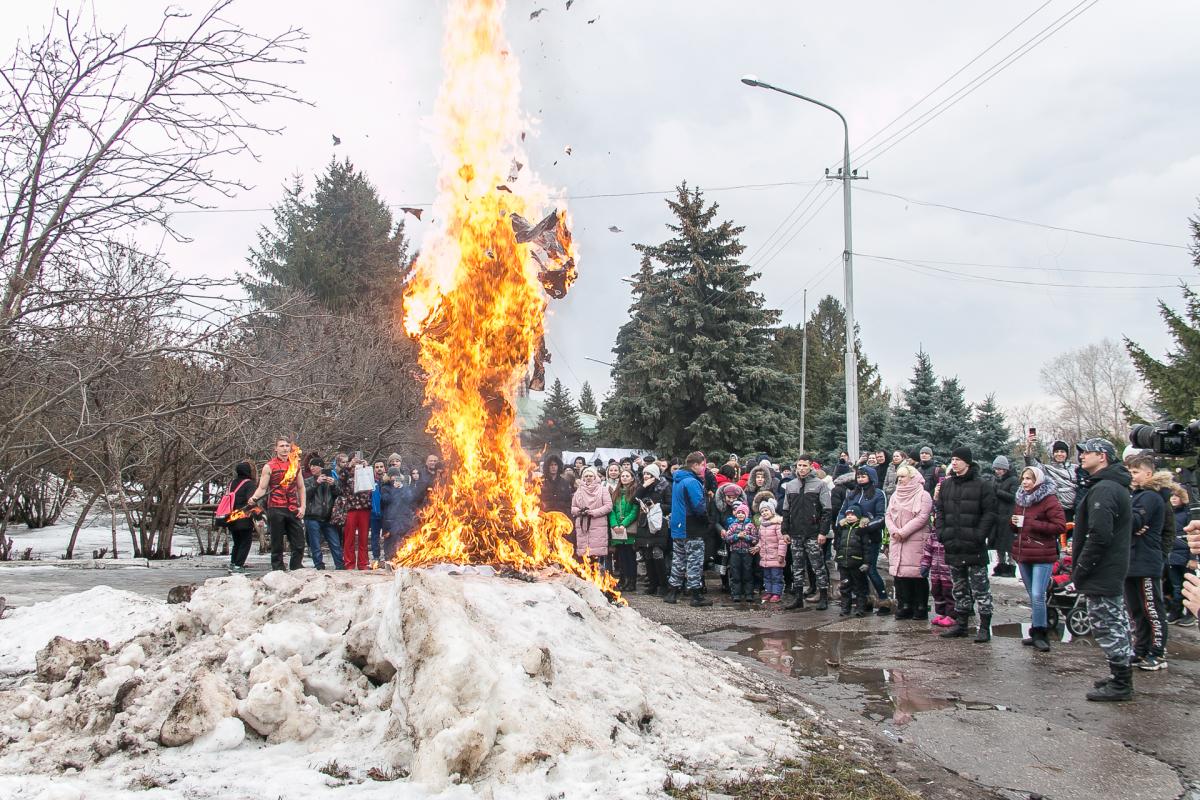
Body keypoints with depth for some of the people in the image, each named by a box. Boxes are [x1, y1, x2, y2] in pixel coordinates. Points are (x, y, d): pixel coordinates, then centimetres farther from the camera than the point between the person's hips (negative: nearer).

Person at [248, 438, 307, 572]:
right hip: (276, 509, -3)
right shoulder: (269, 467, 1)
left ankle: (296, 571, 12)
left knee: (299, 544, 2)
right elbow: (262, 488, -2)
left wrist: (302, 506, 6)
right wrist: (254, 497, -22)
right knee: (277, 544, 3)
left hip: (293, 510, 3)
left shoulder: (296, 465, 12)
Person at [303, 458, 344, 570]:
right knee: (315, 546, -1)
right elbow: (305, 494, -8)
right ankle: (319, 567, 5)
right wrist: (316, 483, -17)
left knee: (336, 544, 0)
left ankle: (340, 567, 5)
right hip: (313, 518, -1)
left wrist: (333, 485, -13)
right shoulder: (308, 481, 10)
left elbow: (339, 495, 5)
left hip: (328, 518, 1)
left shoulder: (331, 480, 13)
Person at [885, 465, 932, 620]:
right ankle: (904, 607, 9)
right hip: (897, 542, 6)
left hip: (916, 541, -6)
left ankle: (920, 608, 1)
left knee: (917, 574, -6)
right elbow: (888, 515, 12)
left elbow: (922, 517, -12)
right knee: (900, 573, 3)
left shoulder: (923, 495, -3)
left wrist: (903, 532, -15)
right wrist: (894, 531, -6)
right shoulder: (895, 496, 18)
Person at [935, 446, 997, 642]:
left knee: (980, 589, -1)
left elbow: (989, 513, -8)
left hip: (974, 547, -6)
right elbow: (940, 511, 16)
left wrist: (979, 535, -16)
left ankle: (985, 627, 4)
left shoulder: (982, 485, -6)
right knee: (959, 589, 14)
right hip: (953, 547, 6)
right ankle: (961, 624, 23)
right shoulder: (946, 485, 12)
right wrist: (942, 533, 3)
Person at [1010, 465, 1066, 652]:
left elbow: (1060, 526, -16)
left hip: (1042, 555, -7)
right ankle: (1038, 634, 21)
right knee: (1033, 596, 13)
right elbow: (1013, 524, 25)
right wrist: (1012, 522, 1)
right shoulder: (1020, 499, 13)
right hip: (1023, 553, 7)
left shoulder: (1049, 499, -9)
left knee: (1037, 596, -12)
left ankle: (1039, 634, -2)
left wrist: (1031, 524, -18)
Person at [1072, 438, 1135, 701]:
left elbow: (1099, 536, -27)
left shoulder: (1103, 490, -20)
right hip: (1114, 571, 11)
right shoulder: (1118, 487, 15)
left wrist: (1080, 569, -19)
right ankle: (1121, 677, 27)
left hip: (1101, 573, -11)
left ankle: (1120, 684, 2)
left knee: (1106, 626, -4)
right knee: (1116, 624, 17)